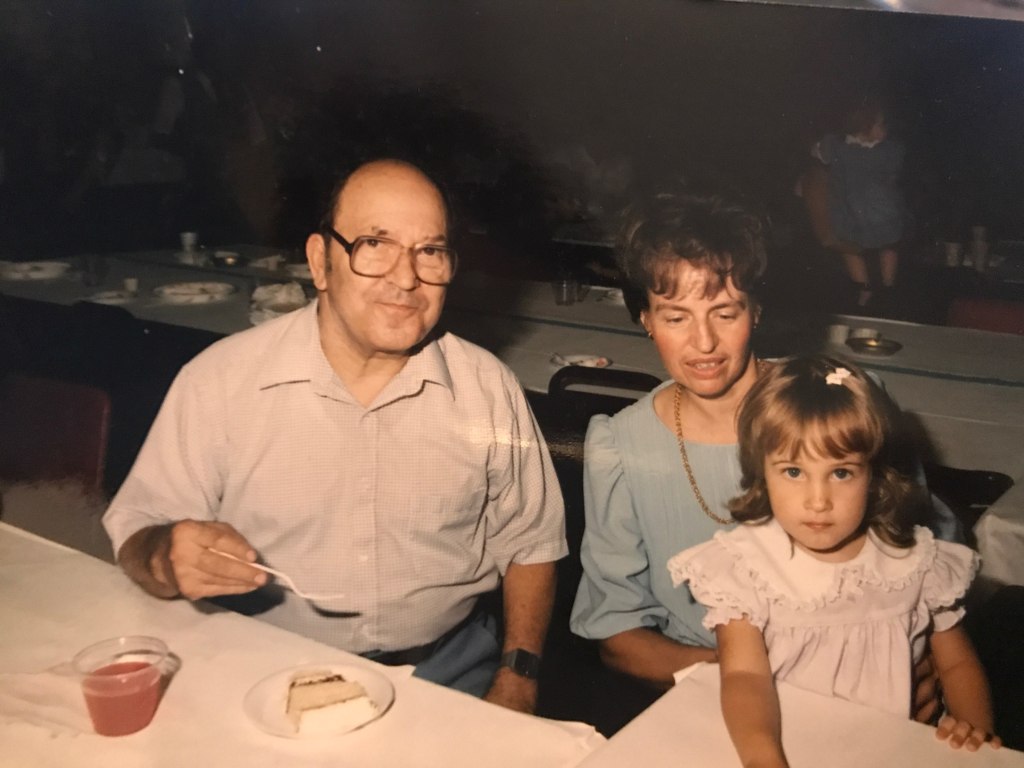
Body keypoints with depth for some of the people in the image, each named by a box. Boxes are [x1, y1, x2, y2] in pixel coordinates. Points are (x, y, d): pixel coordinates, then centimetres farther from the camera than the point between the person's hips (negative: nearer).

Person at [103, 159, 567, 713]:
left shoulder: (489, 388, -1)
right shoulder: (219, 380, -7)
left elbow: (530, 544, 9)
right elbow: (135, 534, -2)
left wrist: (516, 682, -1)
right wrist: (169, 559, -25)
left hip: (444, 668, 3)